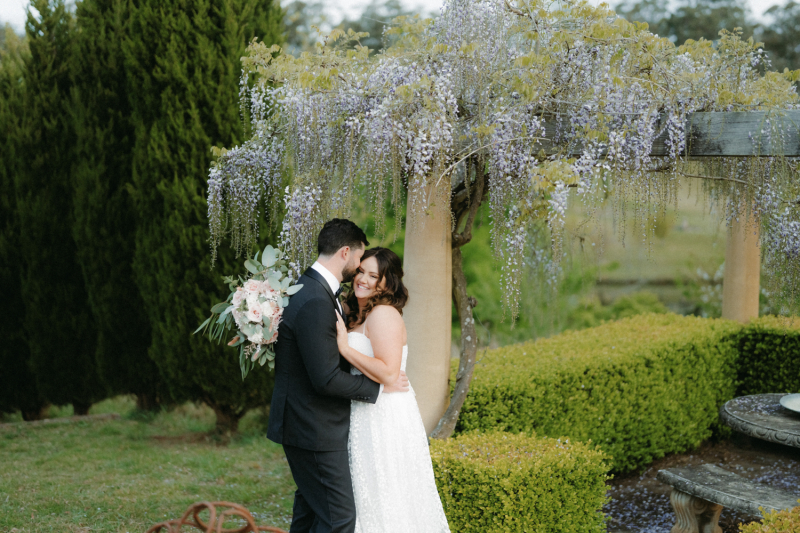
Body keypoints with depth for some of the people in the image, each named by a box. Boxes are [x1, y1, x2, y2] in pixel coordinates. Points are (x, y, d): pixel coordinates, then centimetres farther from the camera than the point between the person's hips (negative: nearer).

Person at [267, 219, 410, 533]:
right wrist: (379, 387, -14)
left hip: (306, 422, 11)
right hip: (314, 429, -11)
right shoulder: (316, 303, -24)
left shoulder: (311, 288, 9)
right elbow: (326, 378, -24)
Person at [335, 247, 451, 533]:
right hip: (366, 415, 9)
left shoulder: (383, 314, -16)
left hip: (386, 420, -9)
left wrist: (345, 347, -23)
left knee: (385, 500, 0)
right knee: (370, 499, 15)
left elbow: (388, 373, -24)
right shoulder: (357, 314, 13)